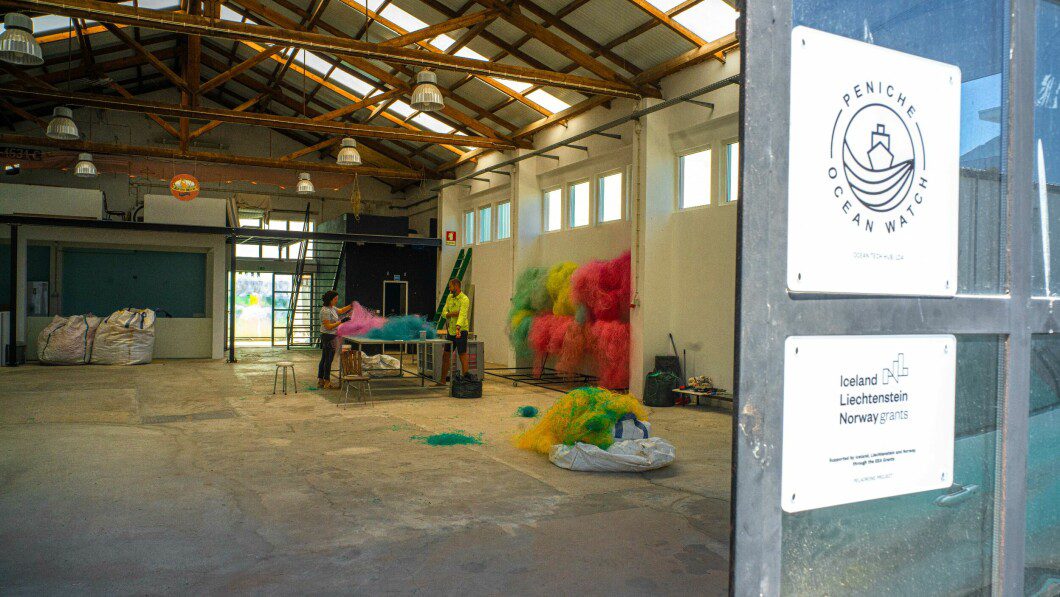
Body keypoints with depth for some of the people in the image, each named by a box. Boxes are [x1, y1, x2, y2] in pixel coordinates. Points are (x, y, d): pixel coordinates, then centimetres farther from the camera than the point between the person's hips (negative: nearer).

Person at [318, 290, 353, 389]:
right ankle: (327, 382, 4)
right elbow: (328, 326, -23)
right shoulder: (326, 311, -20)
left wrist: (351, 306, 15)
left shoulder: (332, 308, 9)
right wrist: (340, 322, -24)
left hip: (330, 337, 10)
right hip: (328, 337, -10)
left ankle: (320, 381, 21)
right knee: (328, 359, -3)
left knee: (324, 359, 14)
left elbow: (341, 311, 27)